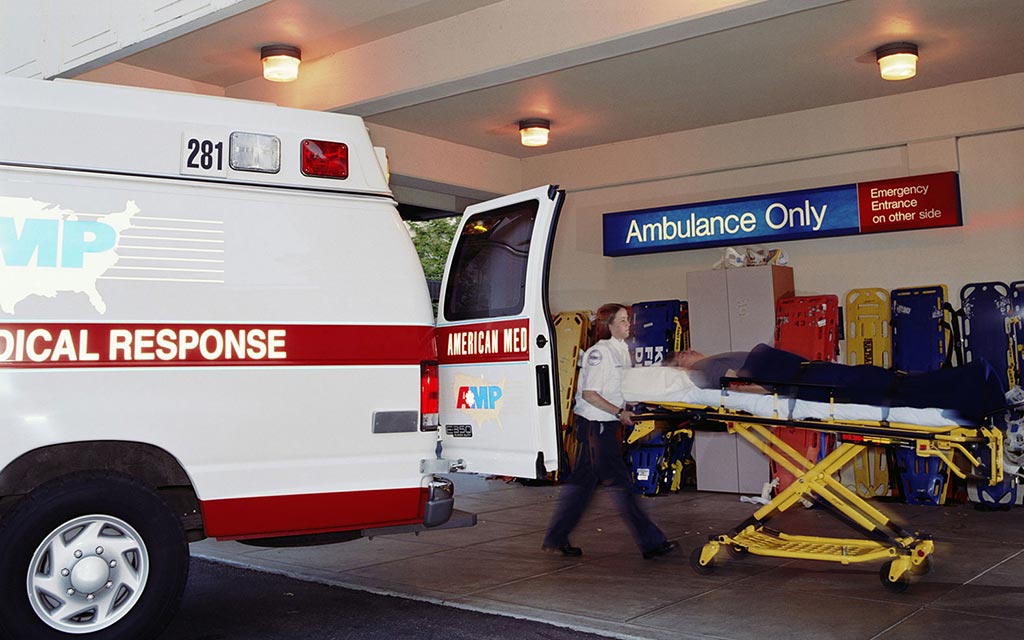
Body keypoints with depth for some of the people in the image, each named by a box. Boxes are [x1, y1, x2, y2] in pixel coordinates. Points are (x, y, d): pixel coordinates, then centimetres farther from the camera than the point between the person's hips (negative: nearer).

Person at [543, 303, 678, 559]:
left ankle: (555, 539, 20)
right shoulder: (600, 352, -15)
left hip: (606, 424, 10)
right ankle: (650, 542, 2)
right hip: (594, 425, -10)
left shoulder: (621, 349, 13)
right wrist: (619, 412, -20)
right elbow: (589, 394, -19)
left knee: (583, 481, 13)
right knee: (620, 481, -4)